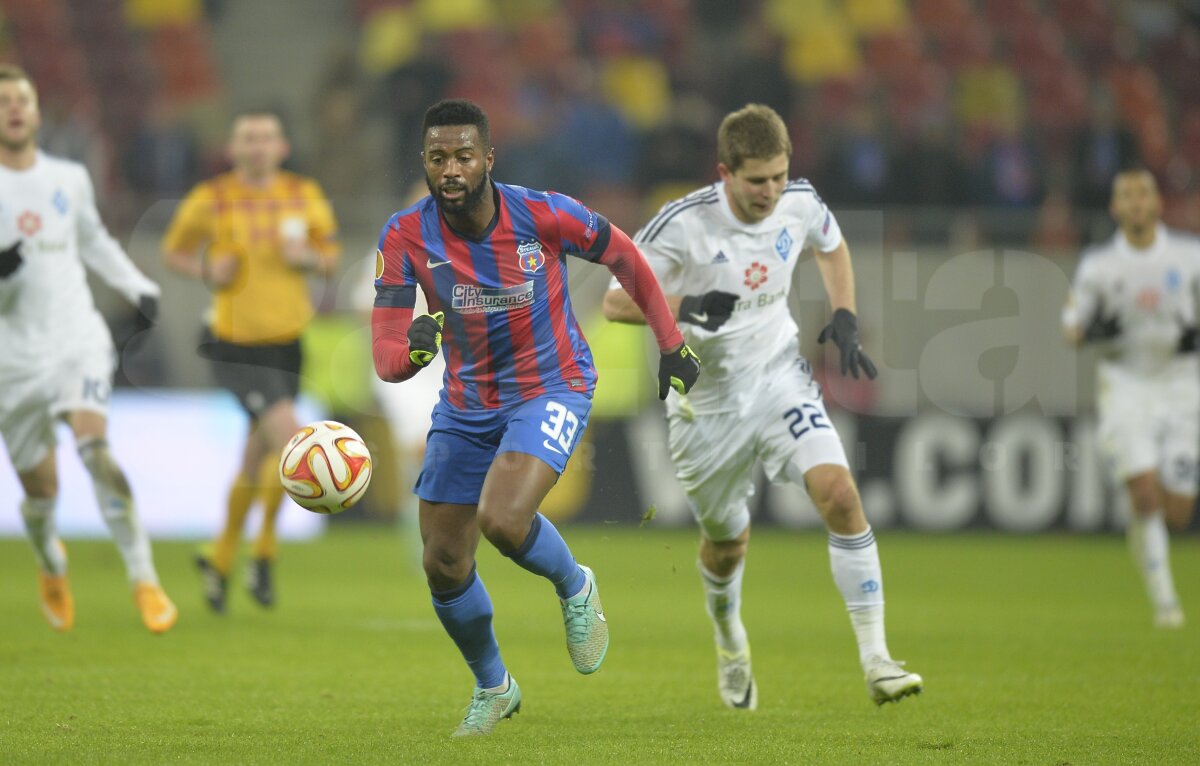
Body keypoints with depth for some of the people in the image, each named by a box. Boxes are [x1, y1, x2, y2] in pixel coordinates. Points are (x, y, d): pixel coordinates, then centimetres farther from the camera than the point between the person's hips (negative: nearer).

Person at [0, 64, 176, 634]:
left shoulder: (70, 179, 9)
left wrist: (139, 288, 18)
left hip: (79, 340, 1)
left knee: (95, 446, -25)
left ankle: (144, 580, -26)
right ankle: (50, 565, 40)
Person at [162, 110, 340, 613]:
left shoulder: (305, 196, 3)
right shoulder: (211, 199, -6)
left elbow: (330, 259, 11)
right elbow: (173, 251, 7)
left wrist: (306, 256, -11)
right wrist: (206, 272, -12)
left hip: (287, 343, 5)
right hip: (234, 346, -5)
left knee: (255, 464, 13)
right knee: (289, 436, -22)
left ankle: (221, 557, 35)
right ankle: (264, 555, -5)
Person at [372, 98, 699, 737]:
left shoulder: (544, 215, -20)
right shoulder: (406, 236, -16)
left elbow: (623, 256, -1)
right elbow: (385, 358, -18)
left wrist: (671, 345, 4)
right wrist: (412, 350, -42)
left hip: (551, 389, -4)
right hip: (465, 403, 4)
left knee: (502, 520, -29)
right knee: (444, 565, 5)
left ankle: (575, 588, 6)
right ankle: (492, 688, 33)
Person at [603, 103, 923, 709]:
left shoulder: (800, 203, -9)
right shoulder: (683, 223, -21)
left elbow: (832, 246, 15)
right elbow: (616, 301, -17)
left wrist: (844, 318, 1)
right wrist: (685, 307, -35)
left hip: (779, 376, 2)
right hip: (707, 401, -2)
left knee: (840, 494, -21)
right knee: (727, 544, 13)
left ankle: (875, 659, -19)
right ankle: (730, 643, 48)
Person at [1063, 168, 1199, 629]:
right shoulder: (1097, 265, 2)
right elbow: (1071, 328, 7)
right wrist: (1094, 333, -16)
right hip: (1124, 386, -1)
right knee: (1144, 496, -19)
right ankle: (1162, 599, -9)